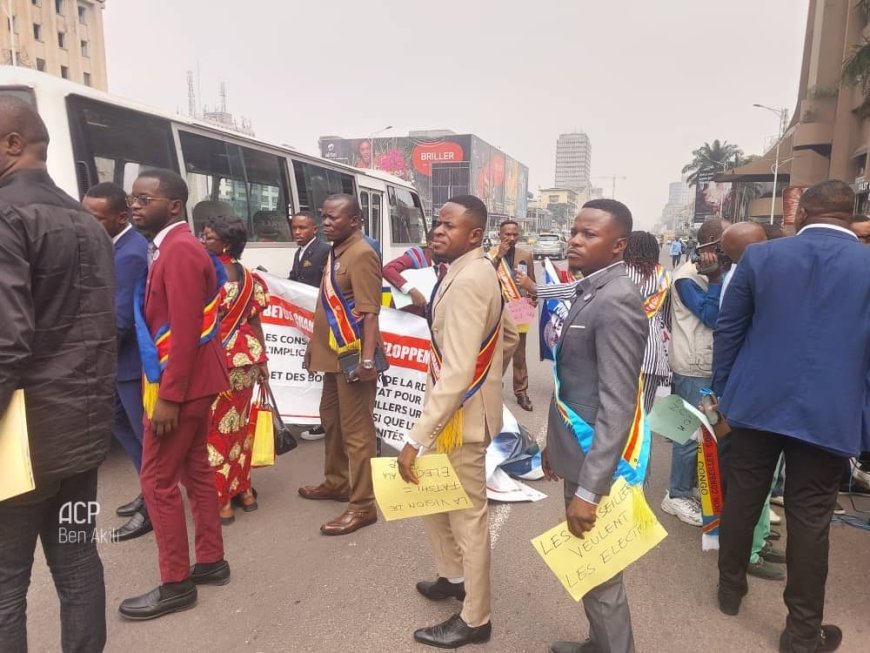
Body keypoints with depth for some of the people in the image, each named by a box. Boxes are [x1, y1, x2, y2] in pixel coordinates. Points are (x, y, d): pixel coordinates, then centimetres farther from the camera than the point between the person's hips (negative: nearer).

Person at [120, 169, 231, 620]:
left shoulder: (178, 249, -17)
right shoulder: (173, 247, 14)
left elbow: (185, 330, -24)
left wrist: (168, 396, -22)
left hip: (180, 385, -10)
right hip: (193, 381, 10)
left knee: (157, 480, 0)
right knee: (195, 470, 16)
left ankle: (176, 583, 13)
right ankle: (211, 561, 29)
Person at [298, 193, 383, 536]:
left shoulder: (361, 254, -15)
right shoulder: (336, 251, 14)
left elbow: (369, 312, -22)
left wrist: (367, 359, -27)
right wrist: (315, 346, 22)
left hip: (353, 357, -10)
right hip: (335, 354, 10)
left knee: (357, 429, -3)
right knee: (332, 420, 22)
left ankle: (363, 505, 6)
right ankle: (336, 481, 39)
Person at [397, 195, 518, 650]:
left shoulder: (466, 280, -24)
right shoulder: (476, 272, 8)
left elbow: (456, 372, -30)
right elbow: (509, 336, 20)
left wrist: (416, 438, -29)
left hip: (460, 413, -10)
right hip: (454, 404, 10)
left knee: (468, 514, 6)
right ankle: (453, 576, 45)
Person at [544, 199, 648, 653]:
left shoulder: (616, 301, -21)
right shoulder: (590, 291, 9)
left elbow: (617, 406, -26)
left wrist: (589, 488, -26)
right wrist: (555, 443, 19)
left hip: (596, 463, -9)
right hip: (577, 452, 10)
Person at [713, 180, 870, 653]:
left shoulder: (760, 256, -1)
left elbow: (728, 330, 3)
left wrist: (722, 393, 13)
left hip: (757, 402, 1)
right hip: (830, 413, -1)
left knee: (742, 497, 15)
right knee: (810, 517, 7)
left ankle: (730, 588, 32)